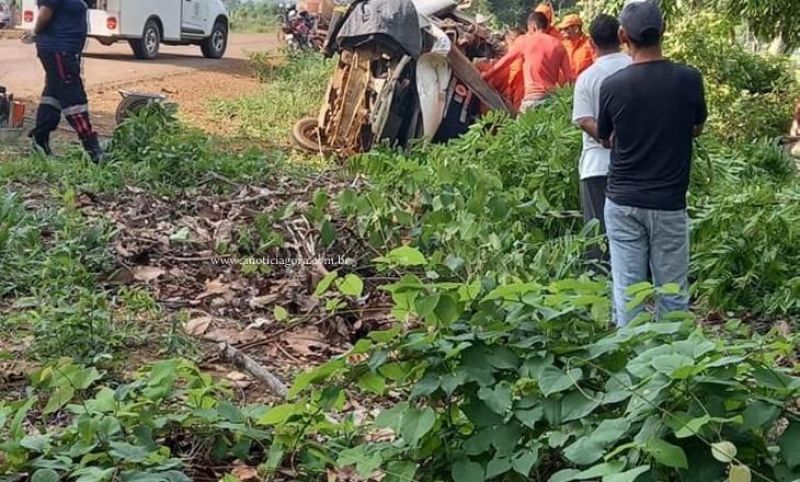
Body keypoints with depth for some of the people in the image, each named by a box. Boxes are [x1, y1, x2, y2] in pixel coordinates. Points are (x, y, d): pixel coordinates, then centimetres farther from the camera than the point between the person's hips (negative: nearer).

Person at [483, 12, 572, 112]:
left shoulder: (524, 41, 5)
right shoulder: (558, 45, 11)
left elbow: (504, 61, 14)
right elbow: (568, 76, 7)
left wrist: (484, 76, 26)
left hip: (534, 96, -4)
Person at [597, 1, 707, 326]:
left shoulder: (612, 86, -9)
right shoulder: (689, 80, -8)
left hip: (623, 203, 0)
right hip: (669, 203, 0)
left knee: (627, 290, 6)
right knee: (672, 291, 10)